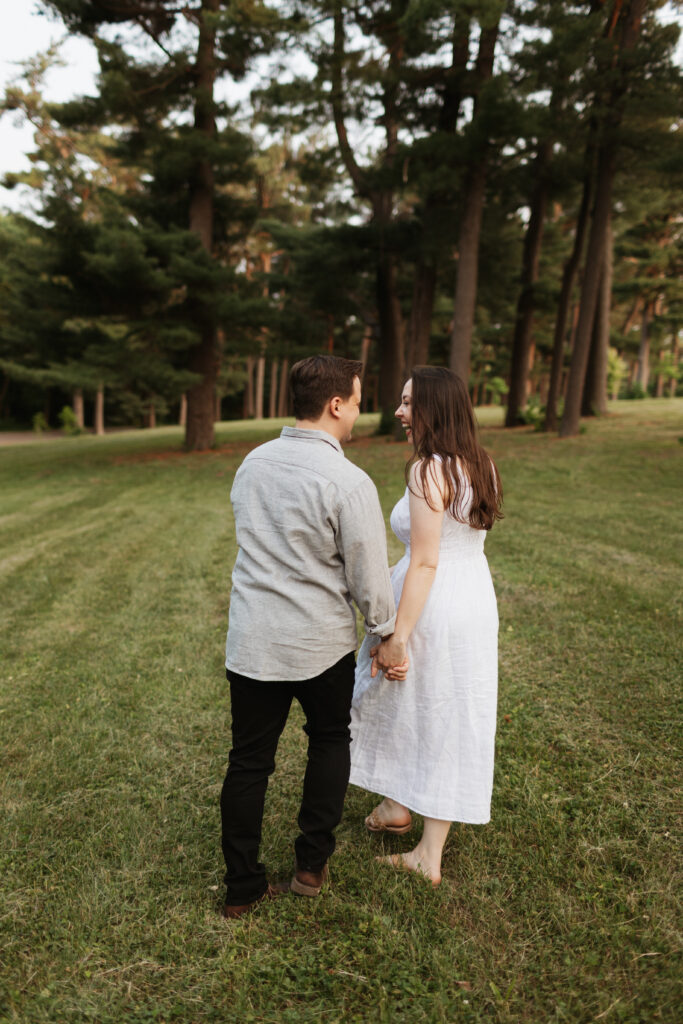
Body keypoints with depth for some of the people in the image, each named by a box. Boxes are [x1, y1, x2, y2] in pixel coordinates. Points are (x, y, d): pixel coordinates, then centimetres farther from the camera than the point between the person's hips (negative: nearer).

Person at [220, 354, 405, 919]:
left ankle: (242, 887, 29)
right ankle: (312, 863, 32)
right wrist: (388, 634, 3)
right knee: (330, 740, 23)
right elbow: (369, 576, -13)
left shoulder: (252, 463, 1)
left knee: (248, 760, 15)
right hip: (320, 644, -4)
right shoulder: (348, 482, -18)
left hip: (251, 640, 4)